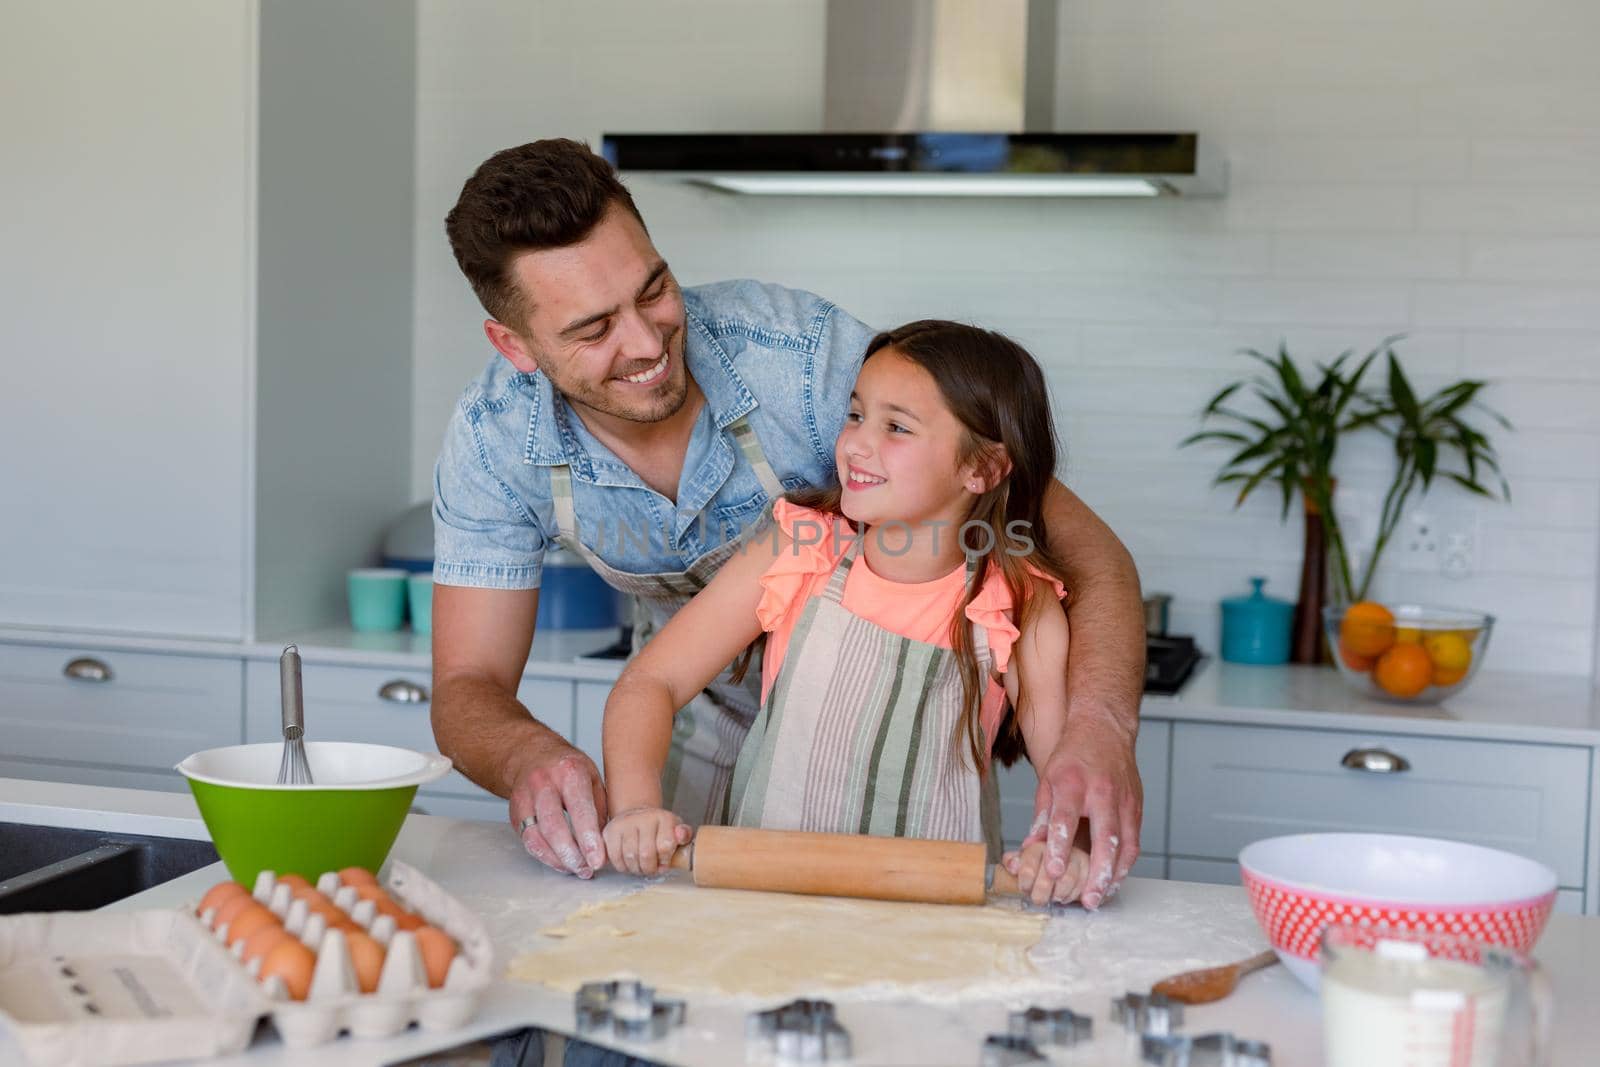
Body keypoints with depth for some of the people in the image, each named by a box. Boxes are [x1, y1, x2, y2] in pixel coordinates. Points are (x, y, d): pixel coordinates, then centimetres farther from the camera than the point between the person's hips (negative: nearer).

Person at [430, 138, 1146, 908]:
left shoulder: (799, 354, -35)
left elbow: (1075, 542, -36)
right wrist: (529, 759, -45)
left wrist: (1099, 726, -55)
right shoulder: (494, 441, -23)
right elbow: (468, 686, -20)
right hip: (707, 706, 3)